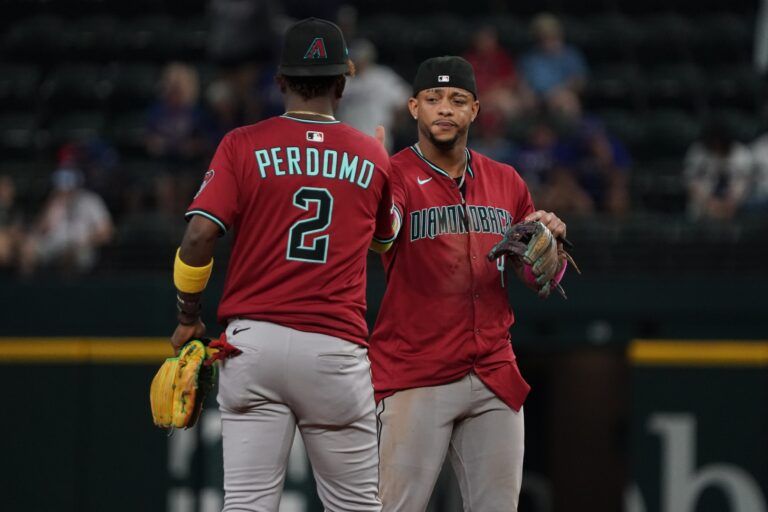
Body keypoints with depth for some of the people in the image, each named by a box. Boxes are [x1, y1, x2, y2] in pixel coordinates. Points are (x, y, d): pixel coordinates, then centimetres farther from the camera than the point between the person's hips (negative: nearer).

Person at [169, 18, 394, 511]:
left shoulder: (244, 145, 2)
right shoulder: (373, 156, 8)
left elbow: (199, 235, -8)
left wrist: (189, 317, 6)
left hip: (254, 340, 0)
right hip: (336, 349, 1)